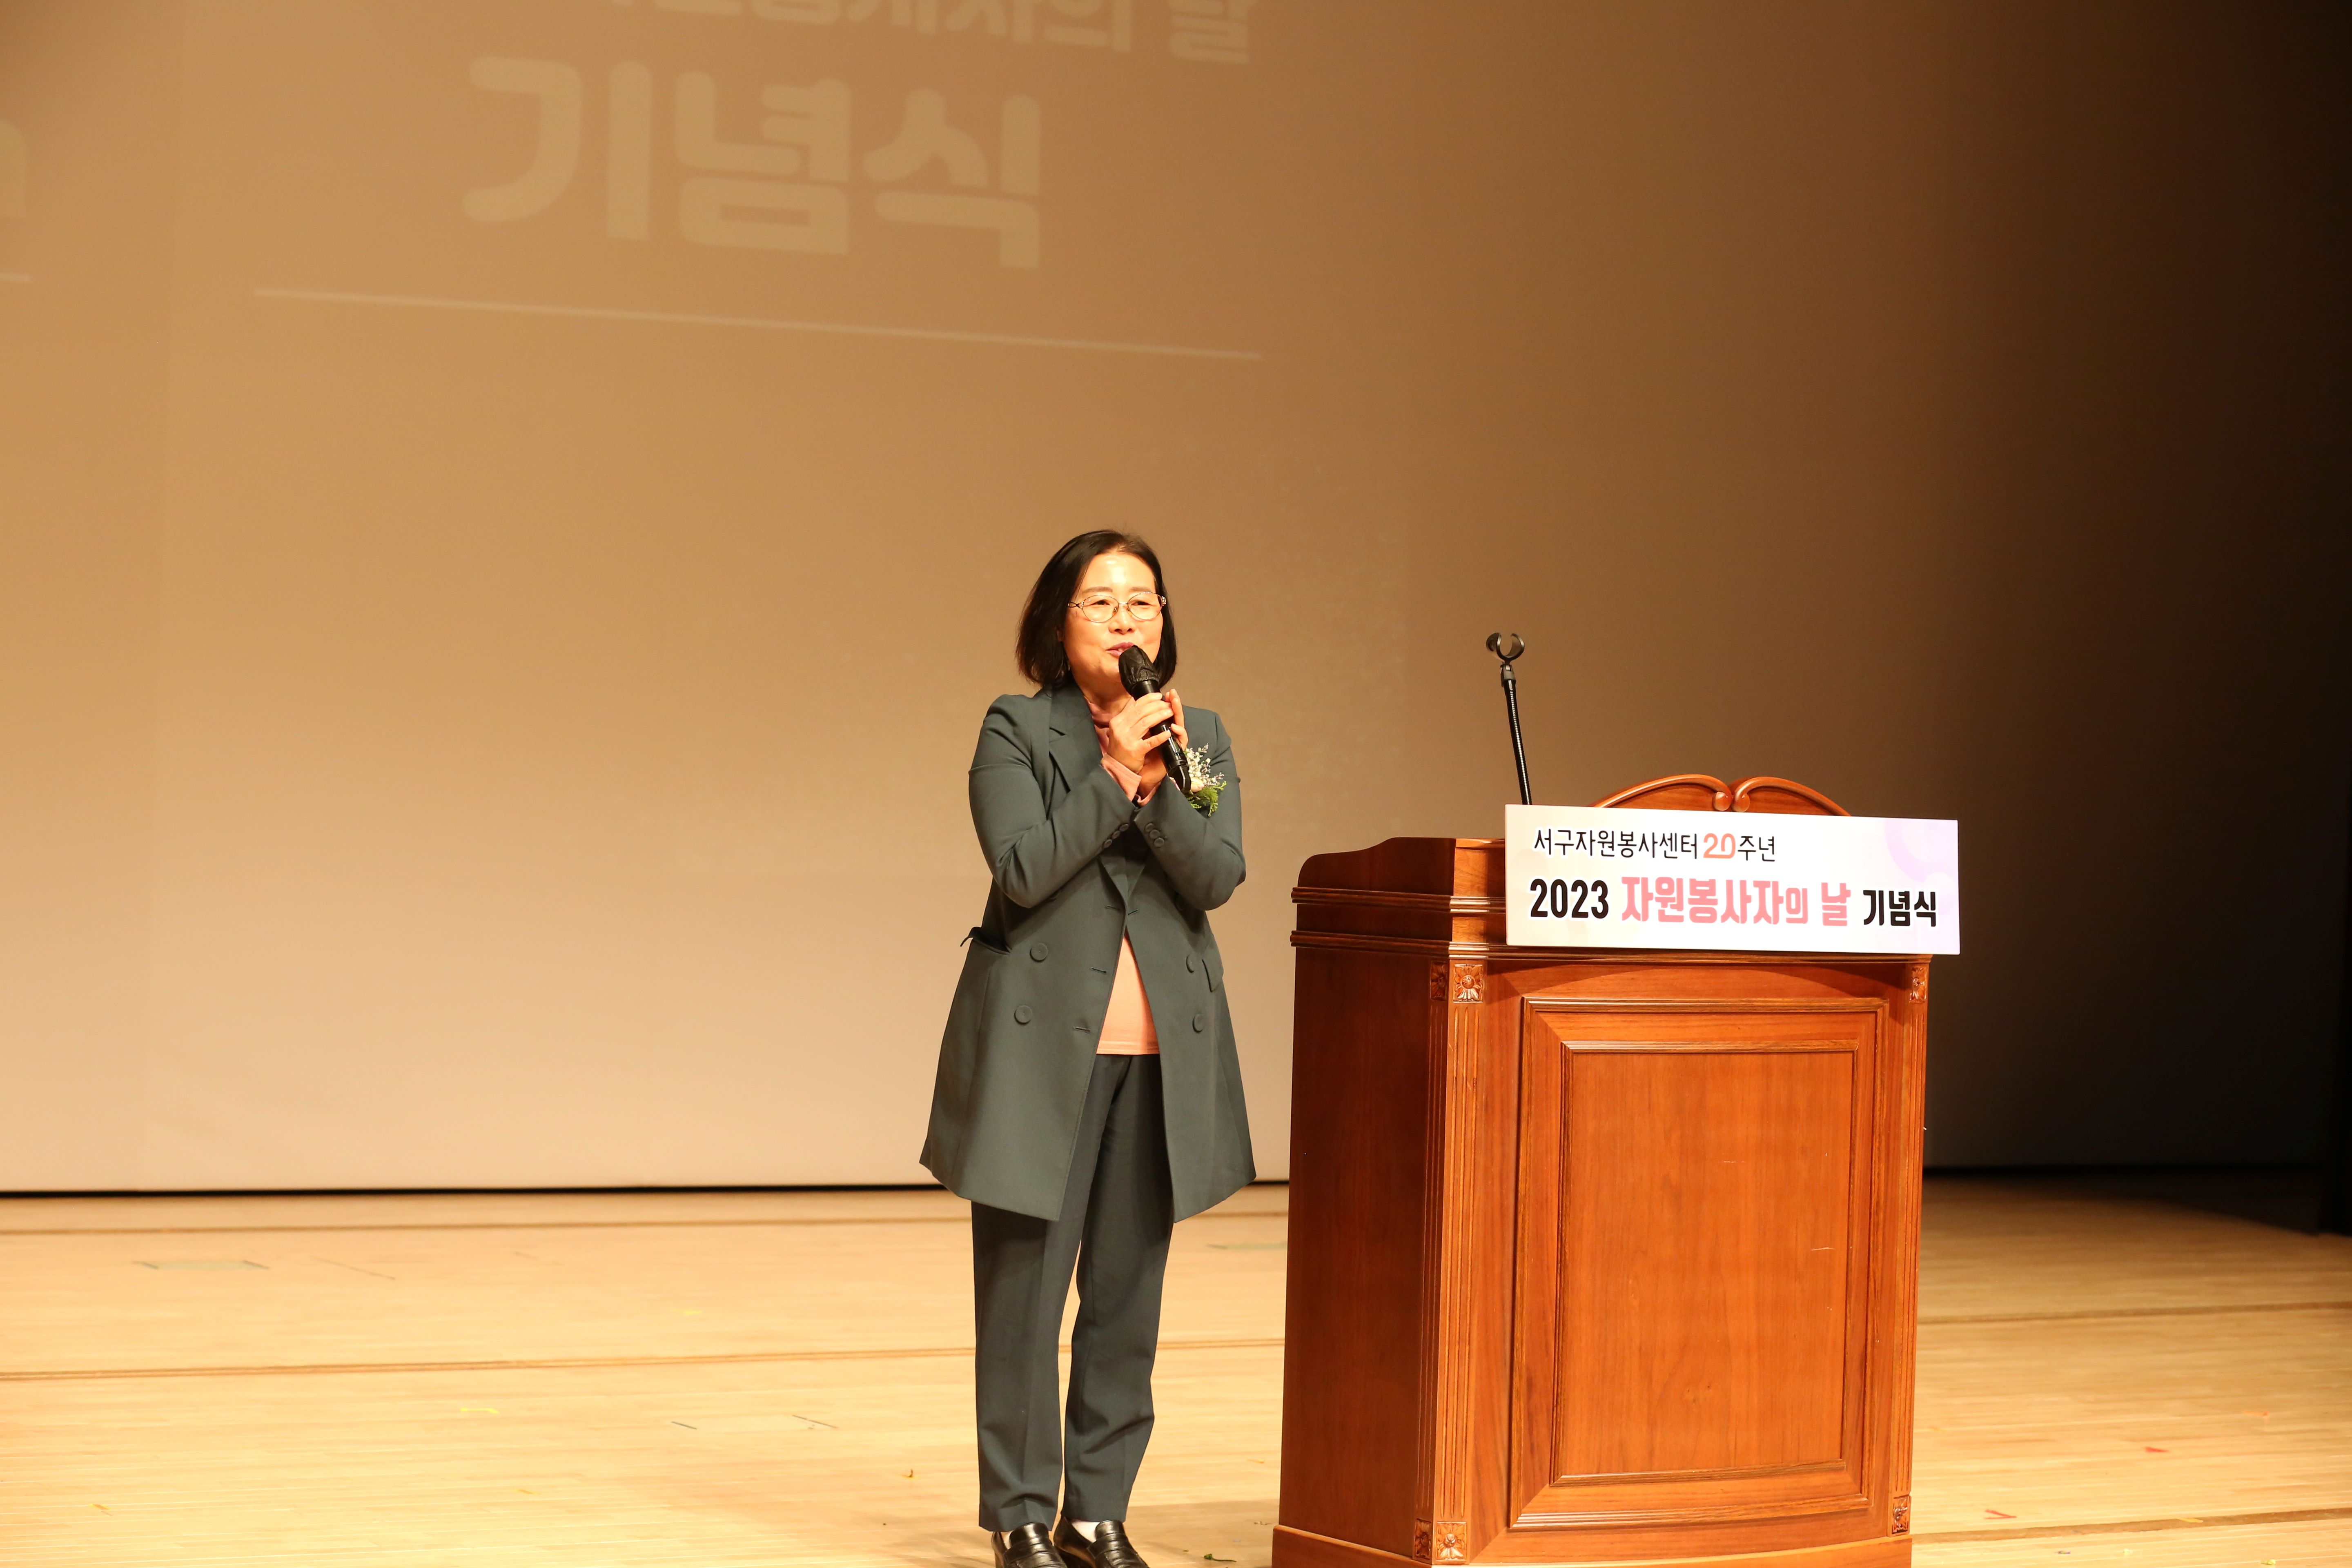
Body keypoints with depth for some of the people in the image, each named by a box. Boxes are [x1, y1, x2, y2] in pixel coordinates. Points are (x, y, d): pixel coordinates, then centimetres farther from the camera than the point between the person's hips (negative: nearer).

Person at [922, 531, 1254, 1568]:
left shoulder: (1202, 737, 10)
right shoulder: (1016, 730, -1)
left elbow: (1218, 876, -4)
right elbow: (1024, 868, -14)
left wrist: (1160, 777, -18)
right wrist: (1116, 774, -17)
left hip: (1162, 1051, 4)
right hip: (1042, 1044, -3)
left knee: (1129, 1290, 6)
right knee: (1025, 1283, -2)